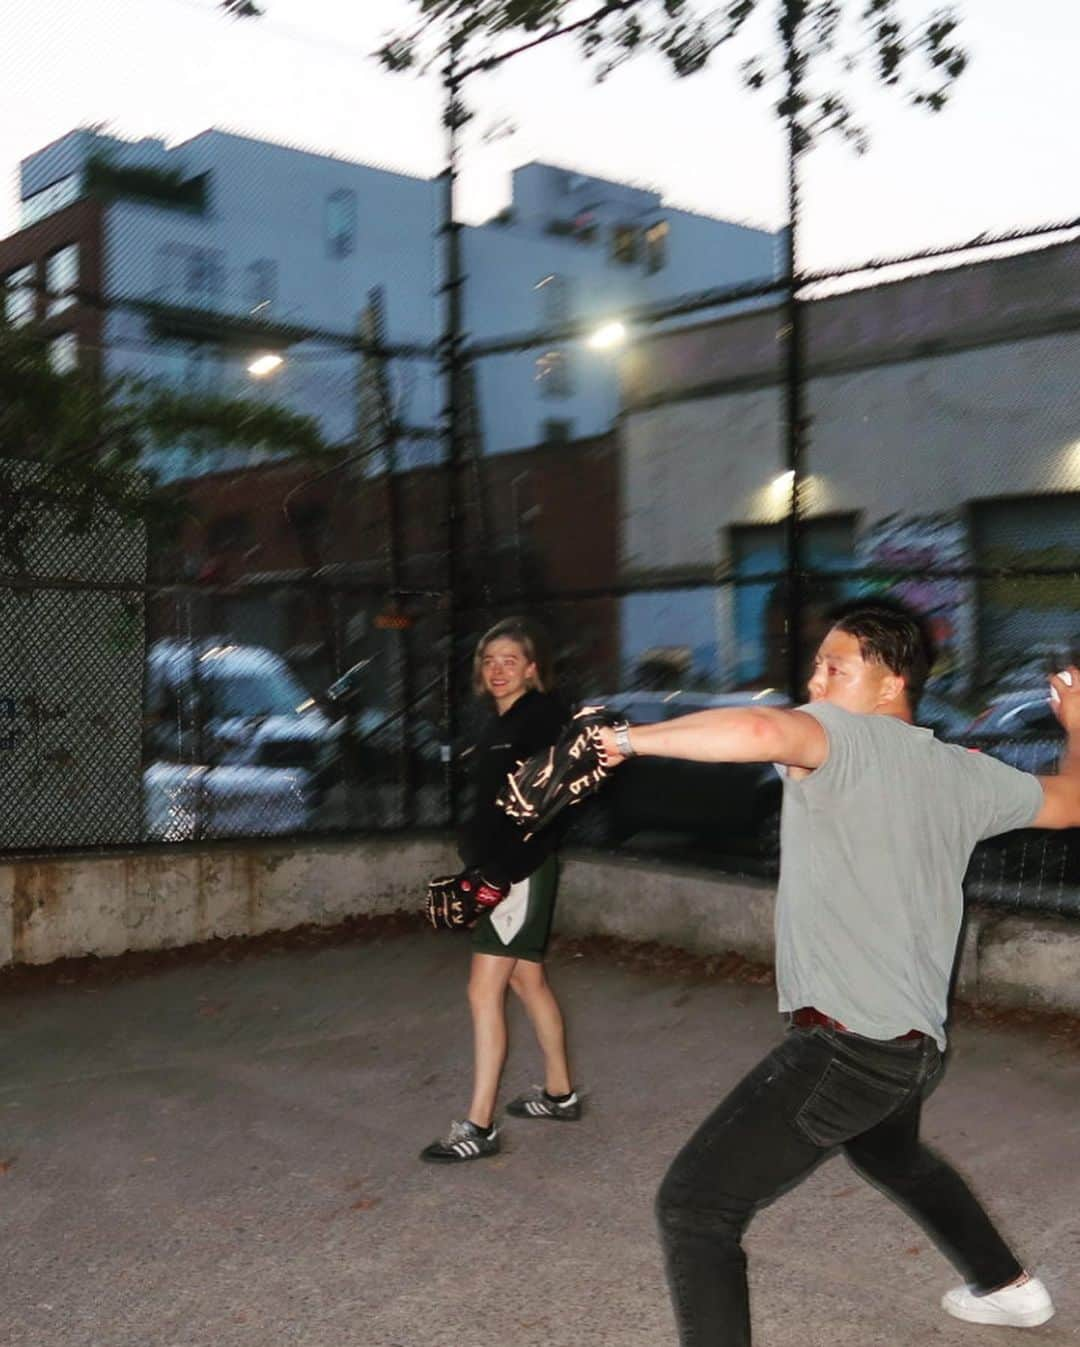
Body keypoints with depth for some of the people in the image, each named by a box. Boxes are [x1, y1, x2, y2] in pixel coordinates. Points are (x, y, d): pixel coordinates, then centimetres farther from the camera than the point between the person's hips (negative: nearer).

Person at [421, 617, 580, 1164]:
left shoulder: (543, 717, -13)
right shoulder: (501, 722, 12)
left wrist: (501, 875, -23)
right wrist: (475, 865, 14)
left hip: (520, 870, -9)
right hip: (495, 869, 9)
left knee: (484, 991, -9)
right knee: (529, 980, 18)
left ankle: (479, 1126, -4)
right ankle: (559, 1093, 32)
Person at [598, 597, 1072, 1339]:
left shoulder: (844, 737, -14)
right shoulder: (963, 772, 8)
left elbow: (760, 730, -38)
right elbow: (1068, 802, 24)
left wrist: (632, 737, -24)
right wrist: (1075, 724, 42)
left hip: (845, 1044, -9)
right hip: (917, 1043, 9)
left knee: (694, 1205, -6)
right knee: (893, 1154, 40)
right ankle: (1009, 1287, 59)